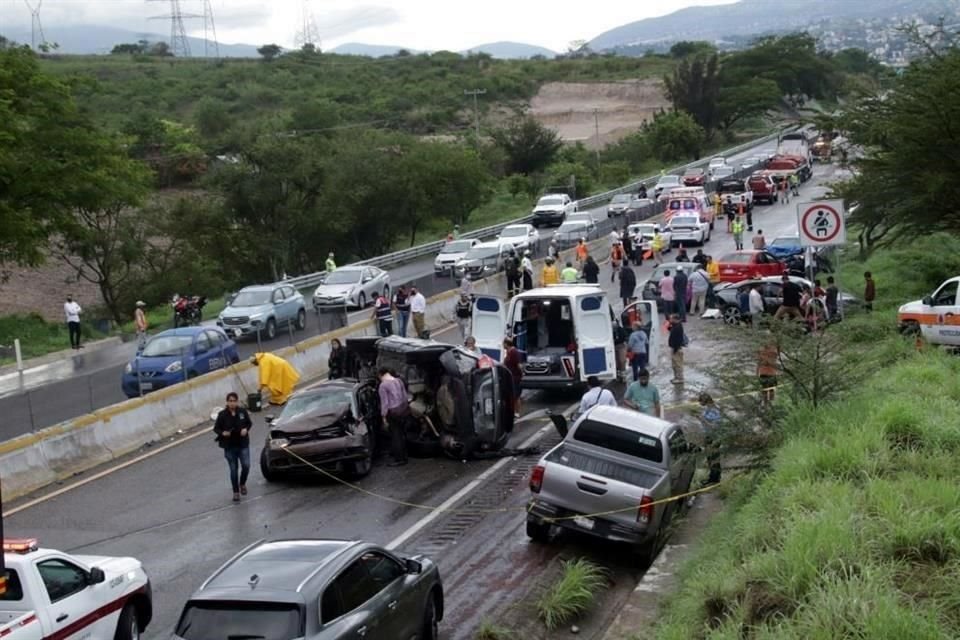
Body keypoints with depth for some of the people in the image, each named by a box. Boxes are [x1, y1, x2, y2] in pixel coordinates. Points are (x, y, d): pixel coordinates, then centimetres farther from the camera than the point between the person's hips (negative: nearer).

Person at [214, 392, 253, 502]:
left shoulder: (243, 411, -6)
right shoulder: (222, 414, -10)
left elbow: (249, 423, 9)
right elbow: (216, 428, -1)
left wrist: (246, 429, -12)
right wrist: (223, 433, -21)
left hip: (243, 444, 1)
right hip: (229, 446, -1)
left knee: (246, 466, -5)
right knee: (233, 470, 5)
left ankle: (242, 484, 25)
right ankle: (236, 492, 19)